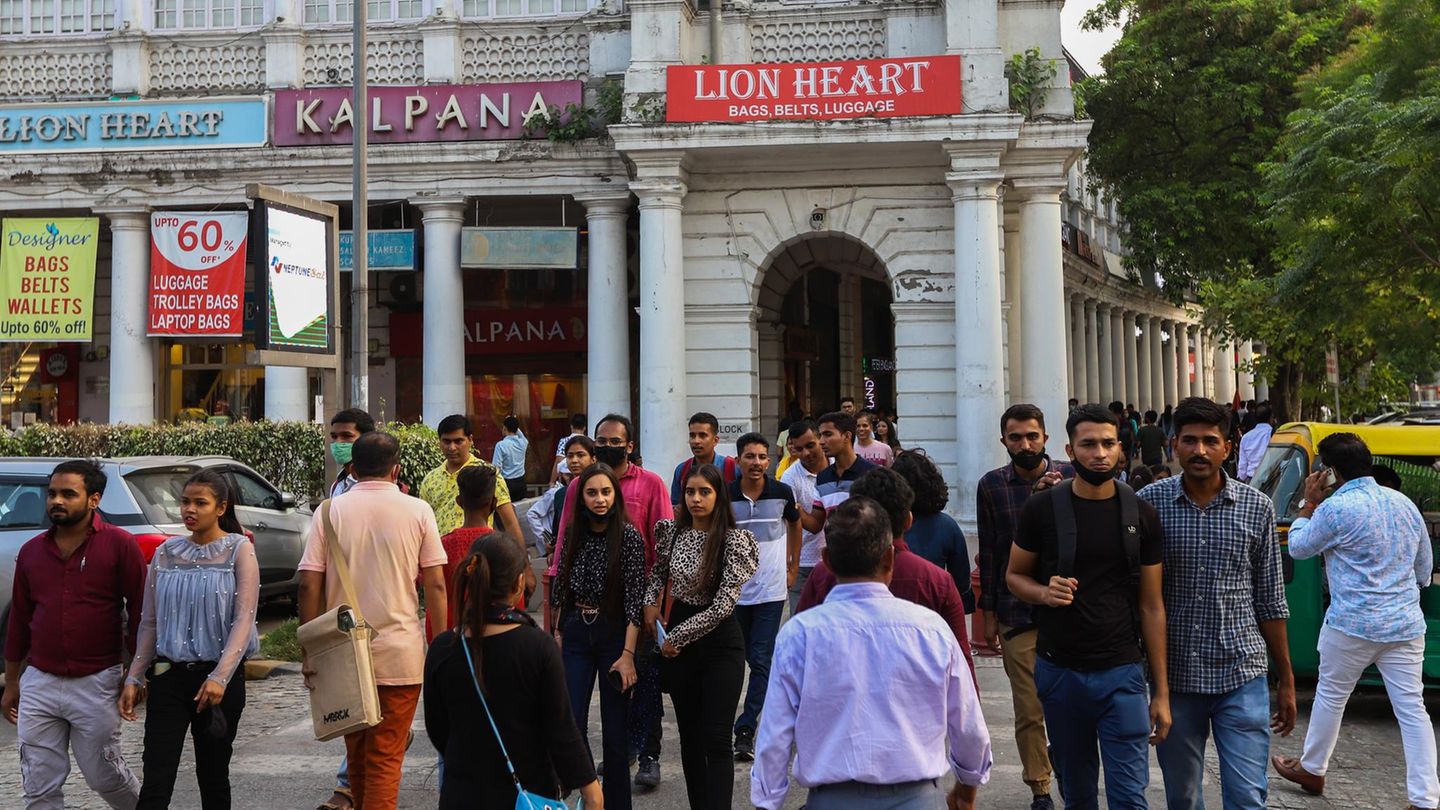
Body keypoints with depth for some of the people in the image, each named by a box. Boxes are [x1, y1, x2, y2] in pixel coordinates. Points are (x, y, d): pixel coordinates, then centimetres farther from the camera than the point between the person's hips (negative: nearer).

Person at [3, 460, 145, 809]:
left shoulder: (119, 545, -7)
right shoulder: (31, 551, 7)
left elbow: (139, 611, -5)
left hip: (96, 683, -4)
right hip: (38, 683, 4)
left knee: (104, 775, 8)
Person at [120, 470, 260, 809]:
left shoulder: (239, 550, -4)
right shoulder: (166, 553, 7)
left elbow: (244, 619, -10)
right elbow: (150, 622, 11)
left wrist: (219, 678, -18)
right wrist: (134, 678, 5)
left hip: (218, 677, -2)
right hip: (169, 676, 3)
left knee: (213, 776, 8)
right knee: (155, 781, -4)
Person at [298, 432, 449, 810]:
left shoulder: (330, 511, -1)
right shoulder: (417, 511, -3)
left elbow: (309, 585, -4)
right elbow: (435, 586, -3)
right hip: (400, 654, -2)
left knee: (357, 754, 20)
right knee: (386, 758, 3)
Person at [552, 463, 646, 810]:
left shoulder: (628, 535, -10)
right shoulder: (574, 535, 4)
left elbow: (634, 598, -13)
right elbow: (563, 591, 13)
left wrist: (628, 654, -17)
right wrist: (560, 636, 10)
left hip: (614, 634, -4)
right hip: (576, 634, 4)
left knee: (615, 729, 4)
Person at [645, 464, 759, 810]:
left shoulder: (733, 540, -14)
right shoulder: (672, 531, 2)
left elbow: (724, 605, -17)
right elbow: (659, 570, 23)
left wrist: (678, 638, -12)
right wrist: (651, 602, 5)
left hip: (719, 642, -5)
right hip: (677, 640, 5)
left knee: (716, 741, -6)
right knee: (689, 734, 13)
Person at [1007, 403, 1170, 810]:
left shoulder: (1141, 514, 1)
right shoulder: (1042, 509, -3)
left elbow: (1151, 606, 3)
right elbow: (1015, 575, 8)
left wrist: (1162, 691, 1)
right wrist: (1044, 592, -16)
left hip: (1122, 673, 0)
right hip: (1059, 670, 0)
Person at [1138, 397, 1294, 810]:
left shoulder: (1256, 508, 1)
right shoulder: (1149, 503, -3)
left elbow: (1270, 601, 6)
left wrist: (1286, 680, 8)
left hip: (1242, 673, 0)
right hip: (1174, 677, 0)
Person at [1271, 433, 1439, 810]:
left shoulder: (1336, 508, -15)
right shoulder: (1404, 503, 8)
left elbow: (1298, 548, 0)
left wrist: (1309, 504, 8)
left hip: (1353, 625, -5)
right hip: (1406, 624, 6)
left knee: (1330, 696, 13)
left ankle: (1311, 770, 29)